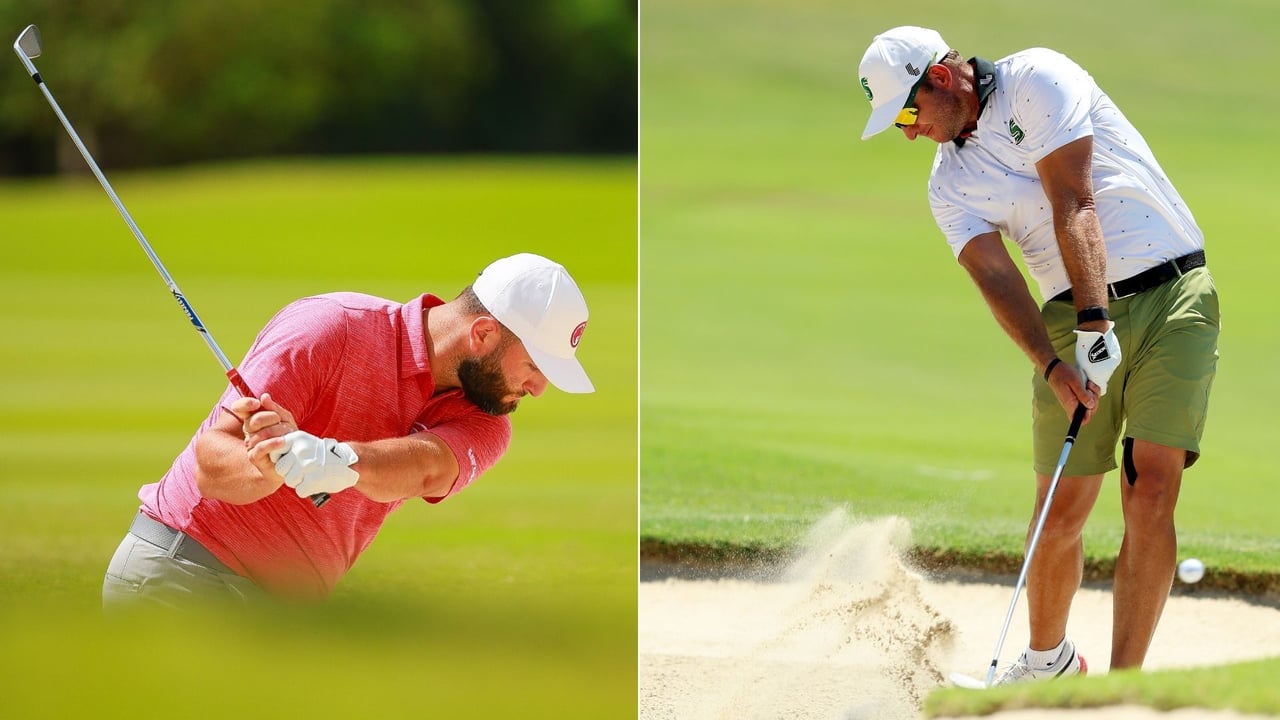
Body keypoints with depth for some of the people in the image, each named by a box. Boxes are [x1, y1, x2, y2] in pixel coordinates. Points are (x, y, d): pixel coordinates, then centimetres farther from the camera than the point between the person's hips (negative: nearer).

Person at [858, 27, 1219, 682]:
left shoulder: (1039, 79, -7)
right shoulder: (950, 185, 7)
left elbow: (1073, 206, -16)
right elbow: (995, 278, -7)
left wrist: (1096, 325, -24)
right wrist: (1053, 365, -24)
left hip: (1174, 293, -4)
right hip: (1073, 318, 4)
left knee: (1150, 494, -14)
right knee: (1061, 510, -2)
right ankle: (1048, 659, 22)